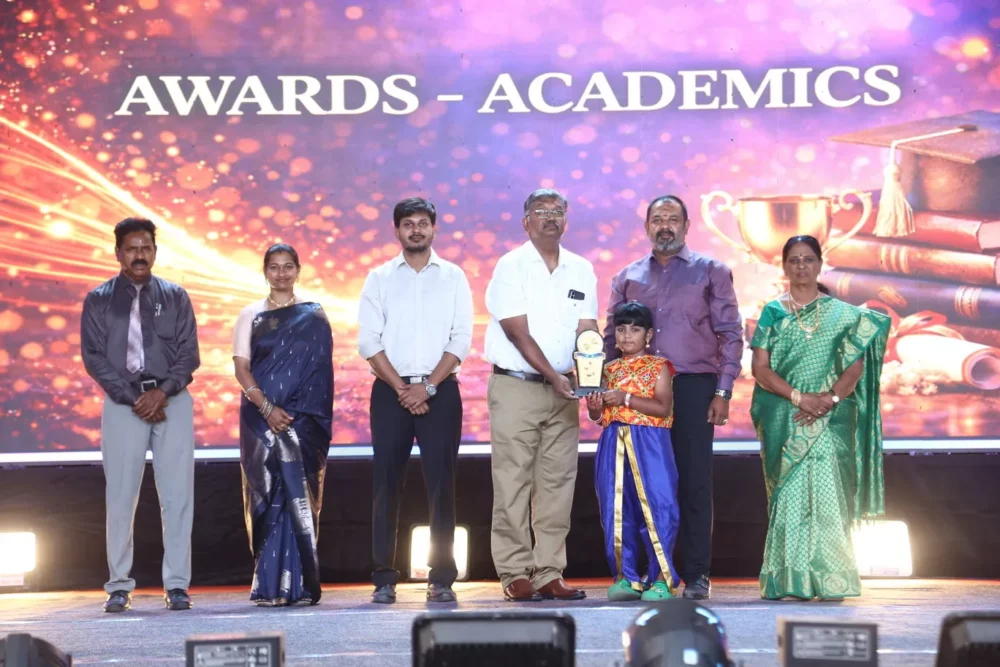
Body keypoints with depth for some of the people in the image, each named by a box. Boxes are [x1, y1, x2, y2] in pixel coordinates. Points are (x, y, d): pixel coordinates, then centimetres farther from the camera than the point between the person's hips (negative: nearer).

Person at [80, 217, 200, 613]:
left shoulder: (175, 297, 10)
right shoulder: (98, 301, 7)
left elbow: (189, 354, 4)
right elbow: (94, 357, -1)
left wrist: (161, 393, -12)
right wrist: (135, 399, -11)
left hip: (172, 400, 1)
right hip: (123, 403, -1)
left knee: (177, 494, -2)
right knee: (120, 495, -2)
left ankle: (176, 584, 1)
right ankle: (119, 586, 3)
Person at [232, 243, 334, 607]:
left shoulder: (314, 316, 8)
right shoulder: (251, 315, 10)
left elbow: (322, 370, 4)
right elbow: (241, 367, 2)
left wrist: (287, 412, -8)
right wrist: (267, 407, -13)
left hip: (304, 418, -1)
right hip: (261, 418, 1)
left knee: (299, 497, -4)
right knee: (267, 497, 0)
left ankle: (299, 584, -1)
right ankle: (269, 586, 2)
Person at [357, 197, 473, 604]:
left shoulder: (453, 277, 9)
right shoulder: (379, 278, 9)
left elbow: (461, 339, 1)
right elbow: (368, 341, 1)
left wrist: (428, 387, -9)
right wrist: (401, 389, -8)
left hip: (440, 391, 0)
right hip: (390, 391, 0)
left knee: (440, 482, -2)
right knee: (387, 483, -1)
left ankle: (442, 578, 2)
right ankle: (384, 579, 2)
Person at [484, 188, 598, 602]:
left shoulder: (581, 270, 11)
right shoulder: (511, 267, -3)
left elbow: (587, 329, 4)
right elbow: (519, 332, -10)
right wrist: (553, 376, -17)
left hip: (563, 390, 4)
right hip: (516, 386, -4)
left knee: (557, 483, 3)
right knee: (513, 483, -5)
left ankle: (549, 574, 8)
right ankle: (515, 575, 0)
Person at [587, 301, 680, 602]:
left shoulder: (658, 367, 2)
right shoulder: (610, 370, 15)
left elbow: (664, 408, -10)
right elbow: (597, 416, 19)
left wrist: (626, 399, -16)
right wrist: (595, 405, -5)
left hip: (649, 445, -5)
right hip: (614, 445, 5)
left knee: (655, 507, -8)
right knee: (616, 512, 4)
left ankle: (661, 579, -1)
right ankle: (626, 577, 12)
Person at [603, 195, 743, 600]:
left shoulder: (711, 272, 7)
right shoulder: (627, 278, 15)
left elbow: (731, 334, 3)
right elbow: (612, 339, 14)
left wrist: (723, 392, -5)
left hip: (694, 387, -2)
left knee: (694, 482, -2)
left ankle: (696, 574, 4)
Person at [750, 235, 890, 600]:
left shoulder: (842, 314, 10)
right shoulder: (773, 312, 9)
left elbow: (856, 364, 0)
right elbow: (760, 368, 1)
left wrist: (830, 399, -16)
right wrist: (799, 397, -13)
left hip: (830, 420, 0)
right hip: (783, 418, 0)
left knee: (826, 493, -7)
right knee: (790, 492, -4)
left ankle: (828, 581, -4)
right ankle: (790, 580, -2)